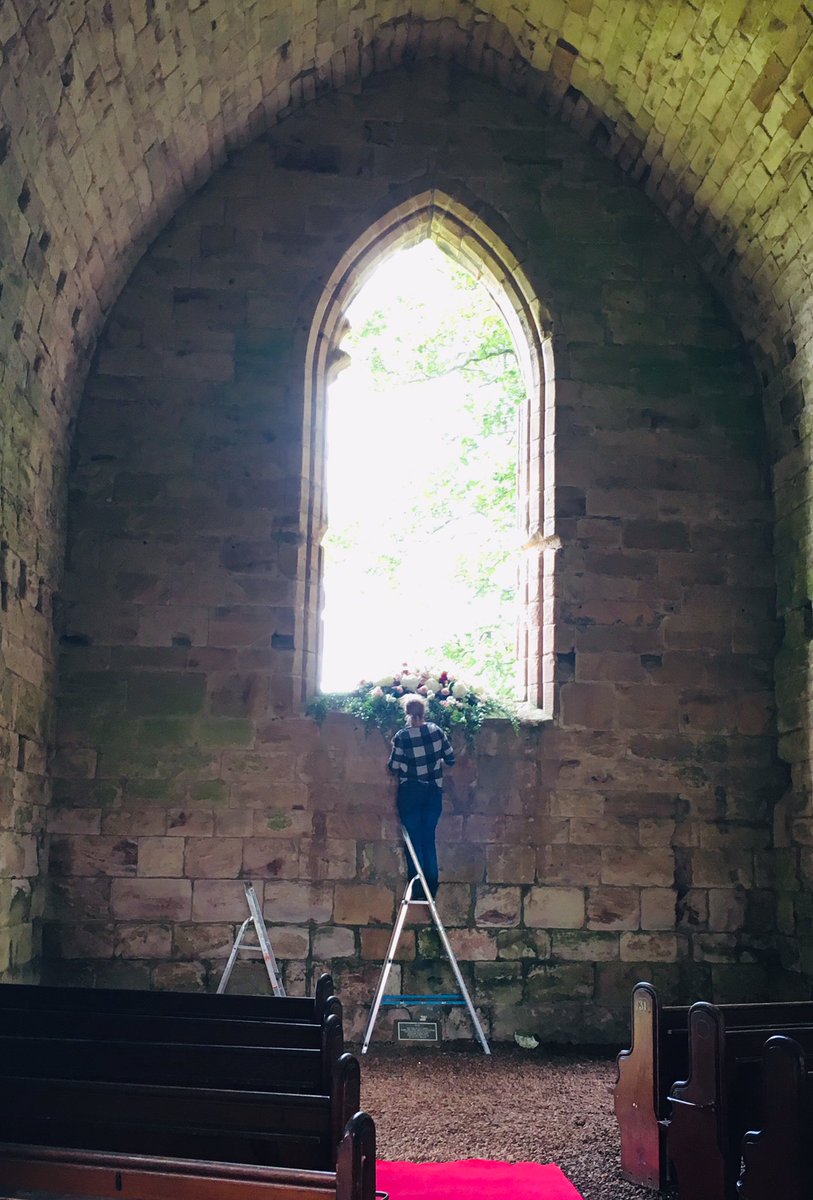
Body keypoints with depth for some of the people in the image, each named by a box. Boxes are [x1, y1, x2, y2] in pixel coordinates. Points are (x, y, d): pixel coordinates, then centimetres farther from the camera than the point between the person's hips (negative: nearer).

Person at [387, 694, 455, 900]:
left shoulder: (402, 736, -12)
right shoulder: (436, 731, -5)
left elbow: (394, 767, -8)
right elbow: (451, 759, 2)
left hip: (410, 793, -3)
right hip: (433, 792, 3)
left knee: (414, 840, 5)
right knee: (429, 840, 10)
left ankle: (417, 890, 1)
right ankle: (431, 889, 8)